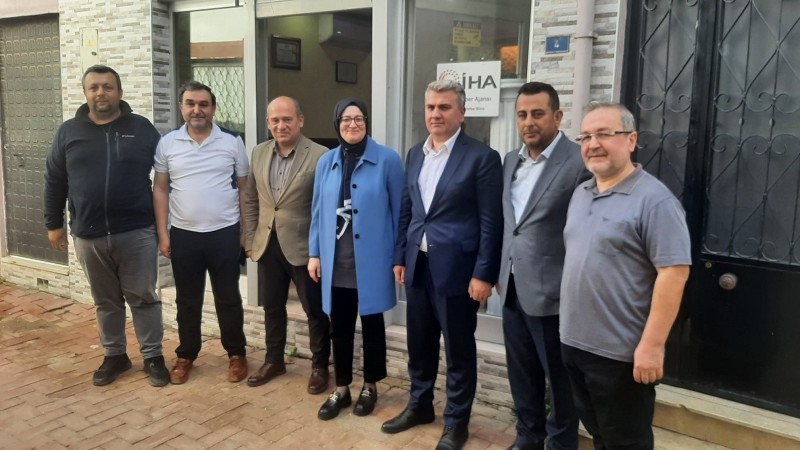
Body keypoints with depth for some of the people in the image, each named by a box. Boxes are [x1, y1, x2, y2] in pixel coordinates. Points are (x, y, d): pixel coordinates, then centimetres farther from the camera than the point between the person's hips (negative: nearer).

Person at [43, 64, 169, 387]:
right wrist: (53, 223, 10)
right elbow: (54, 182, 11)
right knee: (106, 301, 14)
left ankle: (153, 356, 18)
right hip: (89, 236, 2)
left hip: (137, 233, -2)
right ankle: (114, 356, 30)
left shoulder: (142, 129, 0)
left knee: (143, 298, 5)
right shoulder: (68, 132, 5)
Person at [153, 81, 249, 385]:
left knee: (228, 298, 9)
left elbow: (244, 188, 2)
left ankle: (236, 354, 24)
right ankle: (186, 355, 29)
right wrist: (162, 233, 1)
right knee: (187, 300, 13)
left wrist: (246, 231, 1)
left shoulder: (232, 142, -2)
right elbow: (160, 190, 6)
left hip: (225, 233, -1)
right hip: (183, 234, 2)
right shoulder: (167, 143, 1)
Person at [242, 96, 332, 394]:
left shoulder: (320, 156, -13)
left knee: (315, 310, 7)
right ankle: (274, 361, 35)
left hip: (304, 246, -5)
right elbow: (251, 200, 12)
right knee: (272, 306, 18)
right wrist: (251, 240, 10)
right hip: (268, 244, 6)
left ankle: (320, 366, 23)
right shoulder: (259, 153, 5)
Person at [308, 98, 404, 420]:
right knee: (339, 328, 12)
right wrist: (314, 253, 6)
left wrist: (399, 256, -3)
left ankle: (370, 387, 30)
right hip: (336, 263, 3)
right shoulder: (326, 162, 5)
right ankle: (341, 389, 28)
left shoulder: (388, 160, -7)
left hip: (371, 262, -3)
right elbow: (318, 211, 9)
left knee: (371, 325, 13)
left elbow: (399, 211, -3)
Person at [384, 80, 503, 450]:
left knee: (458, 350, 8)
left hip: (456, 268, -6)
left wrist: (484, 274, -15)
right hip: (418, 266, 6)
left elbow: (491, 222, -12)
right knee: (419, 343, 18)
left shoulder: (482, 157, -10)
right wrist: (400, 257, 11)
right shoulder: (415, 154, 10)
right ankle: (419, 405, 38)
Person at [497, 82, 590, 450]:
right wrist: (500, 273, 14)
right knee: (522, 375, 20)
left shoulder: (580, 162, -13)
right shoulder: (511, 161, 9)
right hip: (513, 289, 7)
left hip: (552, 293, -6)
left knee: (560, 380, 11)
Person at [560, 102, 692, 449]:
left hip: (621, 353, -7)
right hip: (573, 344, 7)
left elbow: (673, 272, -19)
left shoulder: (654, 199, -15)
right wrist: (571, 330, 15)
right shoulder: (580, 194, 10)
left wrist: (651, 345, -21)